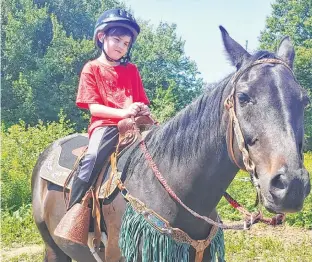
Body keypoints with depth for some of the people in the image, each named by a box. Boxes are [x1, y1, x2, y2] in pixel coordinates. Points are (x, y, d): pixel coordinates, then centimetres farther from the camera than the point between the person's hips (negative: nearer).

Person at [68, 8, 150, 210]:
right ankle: (72, 211, -26)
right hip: (105, 124, -4)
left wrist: (143, 110, -12)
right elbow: (94, 107, -4)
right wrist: (123, 112, -21)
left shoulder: (131, 70, 18)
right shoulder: (92, 68, 6)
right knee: (92, 159, -31)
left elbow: (142, 102, 15)